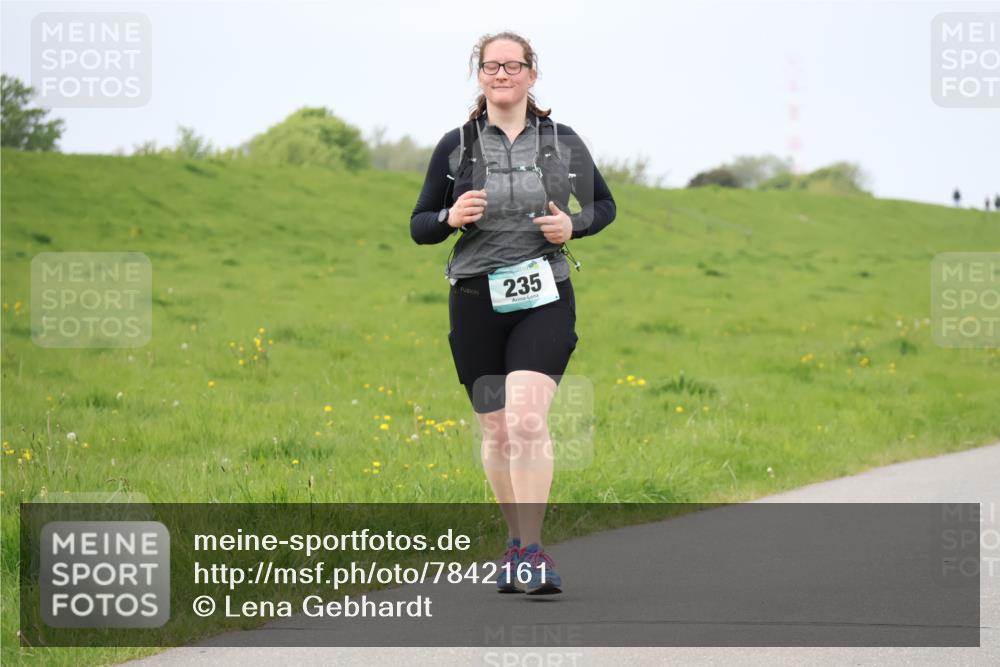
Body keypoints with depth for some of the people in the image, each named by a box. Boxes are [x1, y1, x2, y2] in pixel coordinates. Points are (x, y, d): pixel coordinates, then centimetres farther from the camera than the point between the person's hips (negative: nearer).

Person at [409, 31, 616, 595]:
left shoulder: (563, 142, 5)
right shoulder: (456, 146, 4)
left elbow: (605, 205, 18)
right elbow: (419, 226, 9)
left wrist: (573, 225, -4)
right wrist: (450, 217, -13)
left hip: (545, 299, -2)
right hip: (477, 300, 2)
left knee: (527, 417, -20)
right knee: (497, 431, 7)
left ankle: (532, 551, -19)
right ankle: (517, 542, 25)